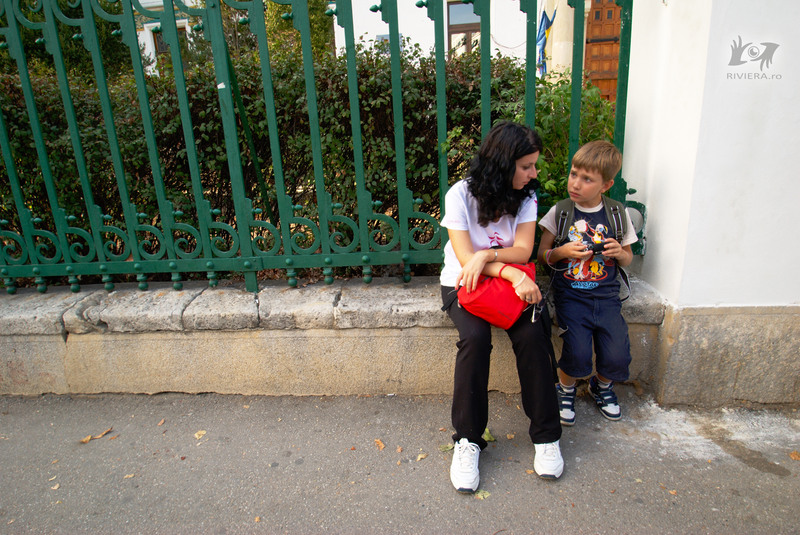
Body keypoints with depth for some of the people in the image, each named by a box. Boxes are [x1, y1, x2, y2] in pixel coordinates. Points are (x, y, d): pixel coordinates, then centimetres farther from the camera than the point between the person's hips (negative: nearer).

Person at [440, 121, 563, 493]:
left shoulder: (526, 195, -1)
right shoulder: (461, 194, -13)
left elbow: (523, 251, -8)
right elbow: (466, 258, -18)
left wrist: (486, 255, -27)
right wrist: (515, 274, -31)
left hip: (510, 280, 3)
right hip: (463, 283, -3)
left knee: (532, 335, -25)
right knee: (475, 337, -31)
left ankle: (545, 435, -7)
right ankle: (468, 440, -15)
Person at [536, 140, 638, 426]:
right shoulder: (559, 213, 2)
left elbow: (627, 259, 16)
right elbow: (542, 255, 6)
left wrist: (619, 253, -6)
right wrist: (563, 251, -14)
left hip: (606, 295, 2)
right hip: (570, 294, -2)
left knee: (617, 358, -11)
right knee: (578, 353, -20)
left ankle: (602, 385, 25)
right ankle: (565, 389, 15)